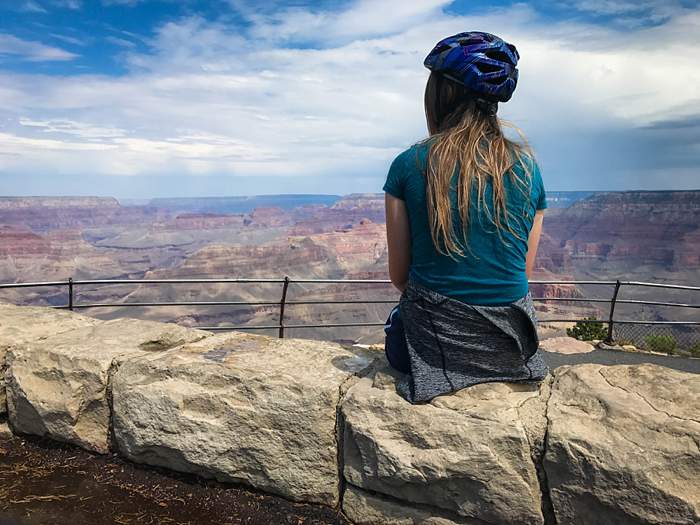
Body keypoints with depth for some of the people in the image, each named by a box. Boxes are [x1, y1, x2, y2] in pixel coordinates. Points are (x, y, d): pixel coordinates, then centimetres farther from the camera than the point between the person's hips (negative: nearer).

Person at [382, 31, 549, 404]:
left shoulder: (408, 166, -10)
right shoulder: (526, 166, -1)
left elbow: (398, 275, -4)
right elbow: (526, 268, 6)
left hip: (432, 339, -3)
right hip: (510, 343, 4)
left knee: (396, 319, 31)